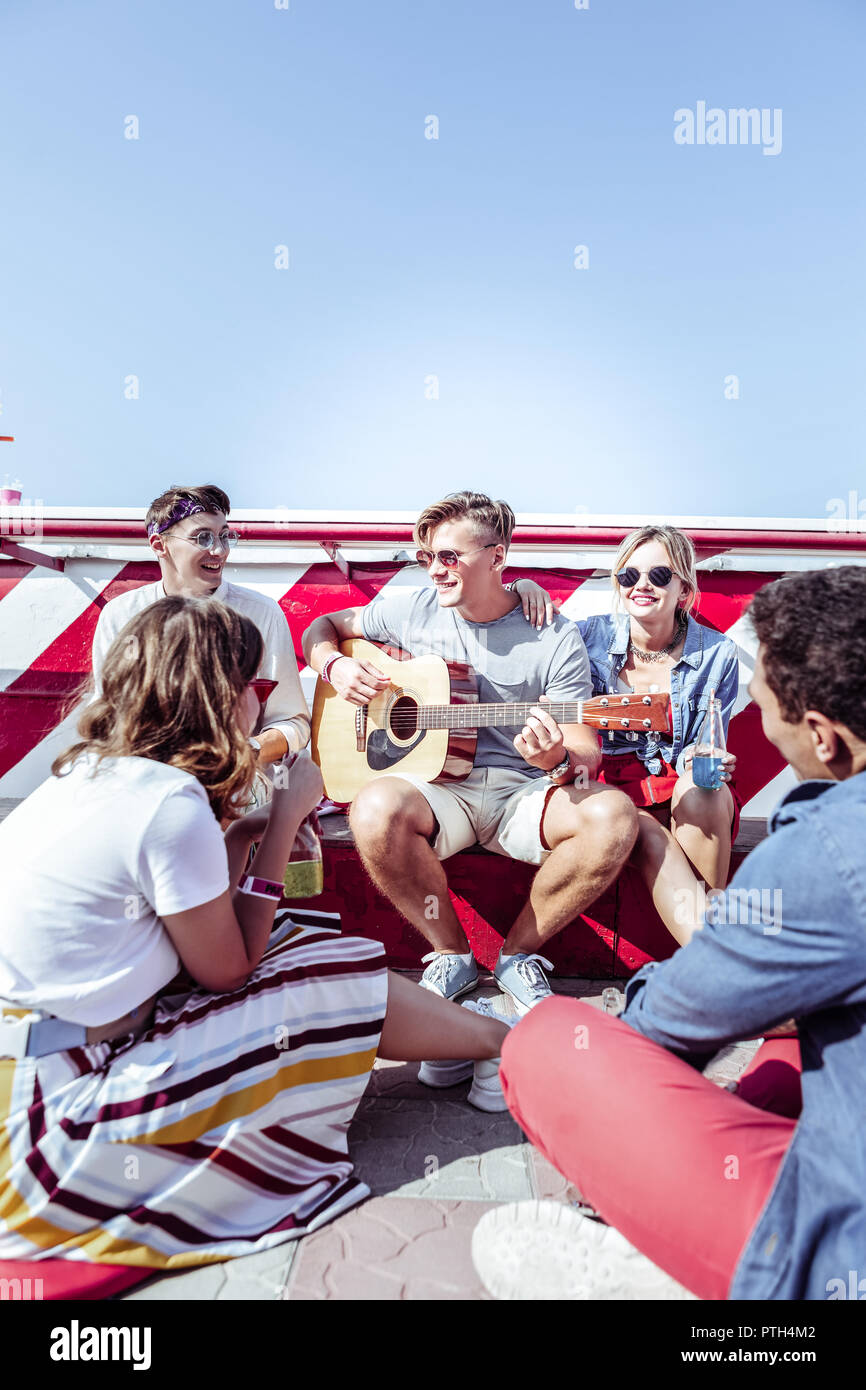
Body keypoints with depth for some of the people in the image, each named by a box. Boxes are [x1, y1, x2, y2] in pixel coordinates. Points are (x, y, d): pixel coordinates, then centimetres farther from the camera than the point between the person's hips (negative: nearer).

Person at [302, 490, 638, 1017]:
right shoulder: (413, 609, 4)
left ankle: (519, 952, -3)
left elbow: (588, 751, -4)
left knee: (615, 815, -29)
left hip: (524, 793, 0)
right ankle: (452, 953, -6)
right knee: (377, 809, -34)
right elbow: (322, 628, 17)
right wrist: (337, 666, -6)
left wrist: (558, 760, -29)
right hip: (437, 786, 1)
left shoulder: (556, 638, -3)